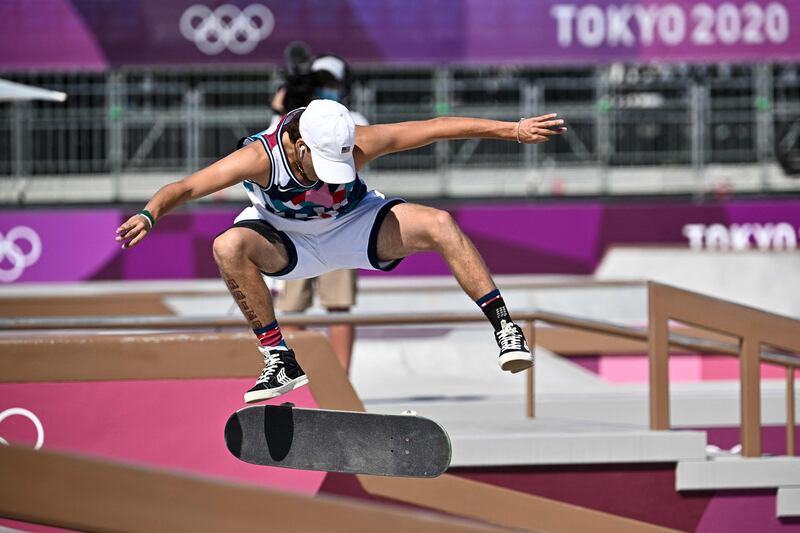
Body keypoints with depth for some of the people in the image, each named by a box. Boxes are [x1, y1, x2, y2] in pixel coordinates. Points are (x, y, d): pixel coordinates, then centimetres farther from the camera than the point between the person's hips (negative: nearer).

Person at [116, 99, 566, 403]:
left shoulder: (357, 144, -29)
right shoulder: (261, 157, -33)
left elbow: (439, 128, -25)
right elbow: (185, 188, -35)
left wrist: (515, 130, -25)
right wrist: (150, 214, -55)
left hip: (353, 227, 1)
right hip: (287, 238, -1)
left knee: (439, 224, -23)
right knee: (230, 246, -33)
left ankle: (504, 327, -16)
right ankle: (280, 360, -25)